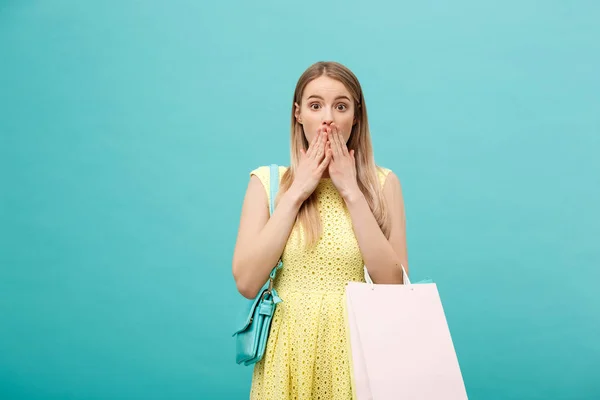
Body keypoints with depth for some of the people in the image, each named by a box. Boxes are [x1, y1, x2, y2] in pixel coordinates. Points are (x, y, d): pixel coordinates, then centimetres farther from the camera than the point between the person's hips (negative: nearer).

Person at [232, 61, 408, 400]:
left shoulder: (382, 183, -1)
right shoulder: (267, 180, -1)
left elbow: (394, 285, -11)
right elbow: (247, 283, -11)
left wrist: (352, 193, -13)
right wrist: (295, 193, -12)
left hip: (358, 349, 0)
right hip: (291, 350, 0)